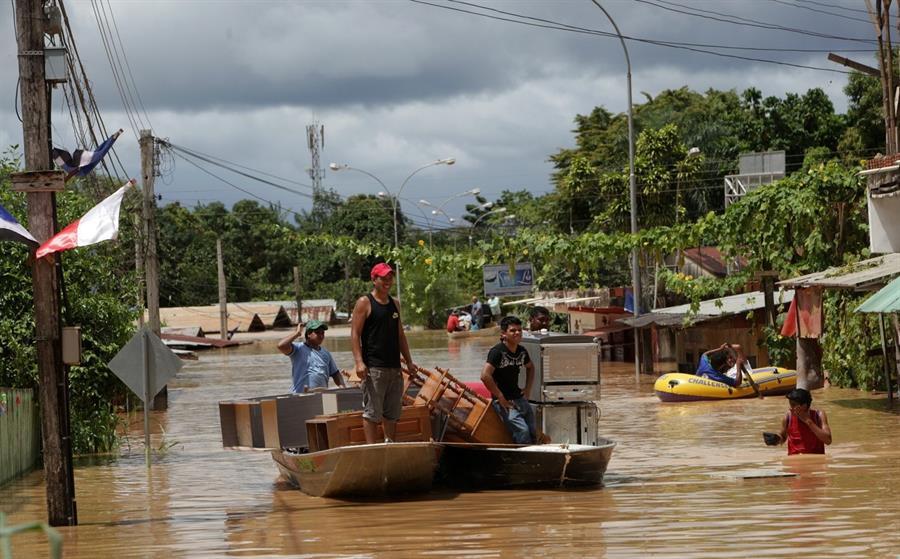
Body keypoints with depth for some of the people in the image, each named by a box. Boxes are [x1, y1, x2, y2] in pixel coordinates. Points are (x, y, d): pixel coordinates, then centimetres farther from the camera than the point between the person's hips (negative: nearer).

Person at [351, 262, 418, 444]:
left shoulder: (394, 303, 17)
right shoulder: (364, 303, -4)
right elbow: (355, 334, -10)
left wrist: (409, 361, 17)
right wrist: (359, 362, -20)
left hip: (394, 367, 7)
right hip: (373, 367, -7)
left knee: (392, 412, 10)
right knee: (372, 411, -8)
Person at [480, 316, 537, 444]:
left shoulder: (521, 351, 8)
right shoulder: (497, 352, -16)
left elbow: (530, 367, 31)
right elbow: (485, 376, -25)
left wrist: (528, 388, 16)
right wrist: (501, 398, -20)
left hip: (520, 398, 8)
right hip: (504, 401, -8)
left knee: (533, 433, 5)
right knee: (522, 431, -22)